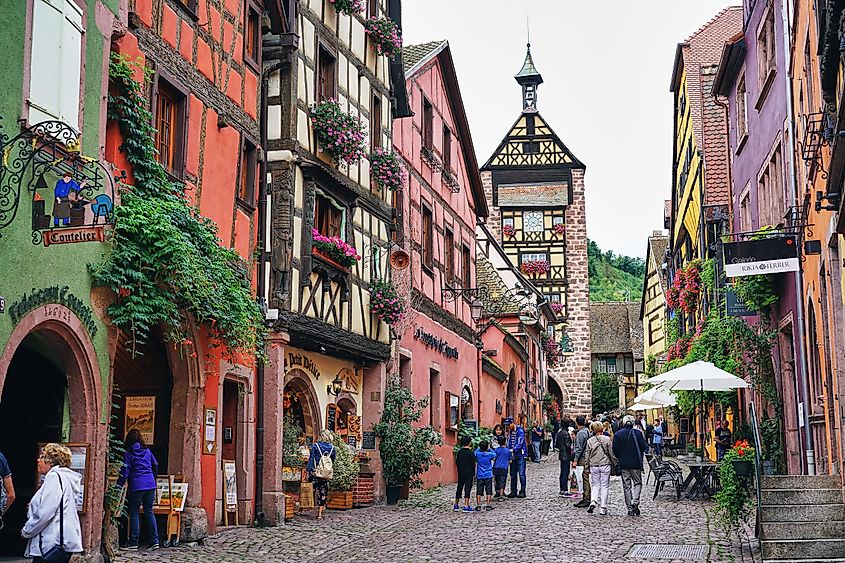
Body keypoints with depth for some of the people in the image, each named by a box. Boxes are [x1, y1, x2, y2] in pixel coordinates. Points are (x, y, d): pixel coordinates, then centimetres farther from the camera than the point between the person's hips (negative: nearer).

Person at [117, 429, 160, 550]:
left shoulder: (128, 453, -3)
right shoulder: (147, 451, 10)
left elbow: (125, 471, -8)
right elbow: (155, 465, 18)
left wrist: (118, 486, -2)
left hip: (136, 485, -4)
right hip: (150, 485, 4)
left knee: (134, 513, 3)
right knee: (149, 512, 9)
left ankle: (133, 542, 2)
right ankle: (154, 541, 4)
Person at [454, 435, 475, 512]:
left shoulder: (459, 452, 3)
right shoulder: (470, 452, -12)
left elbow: (457, 462, 10)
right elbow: (473, 463, -10)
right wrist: (473, 472, -1)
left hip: (460, 473, 5)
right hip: (468, 473, -5)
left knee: (459, 488, 13)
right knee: (467, 488, -3)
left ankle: (456, 505, 19)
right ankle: (466, 506, -6)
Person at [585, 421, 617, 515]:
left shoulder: (590, 441, 1)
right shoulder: (606, 439, -6)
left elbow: (587, 455, 4)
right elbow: (611, 453, -3)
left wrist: (588, 466, 13)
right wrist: (615, 462, 8)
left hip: (593, 466, 2)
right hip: (605, 465, -2)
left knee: (595, 485, 13)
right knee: (604, 486, 6)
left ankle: (593, 502, -11)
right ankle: (603, 508, 6)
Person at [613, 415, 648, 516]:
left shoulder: (618, 434, -4)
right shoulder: (638, 433, -6)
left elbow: (615, 450, -4)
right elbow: (644, 447, -4)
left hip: (623, 464, 1)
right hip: (636, 463, -1)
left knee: (626, 486, 7)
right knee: (637, 483, 12)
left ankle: (630, 508, 7)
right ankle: (635, 503, -8)